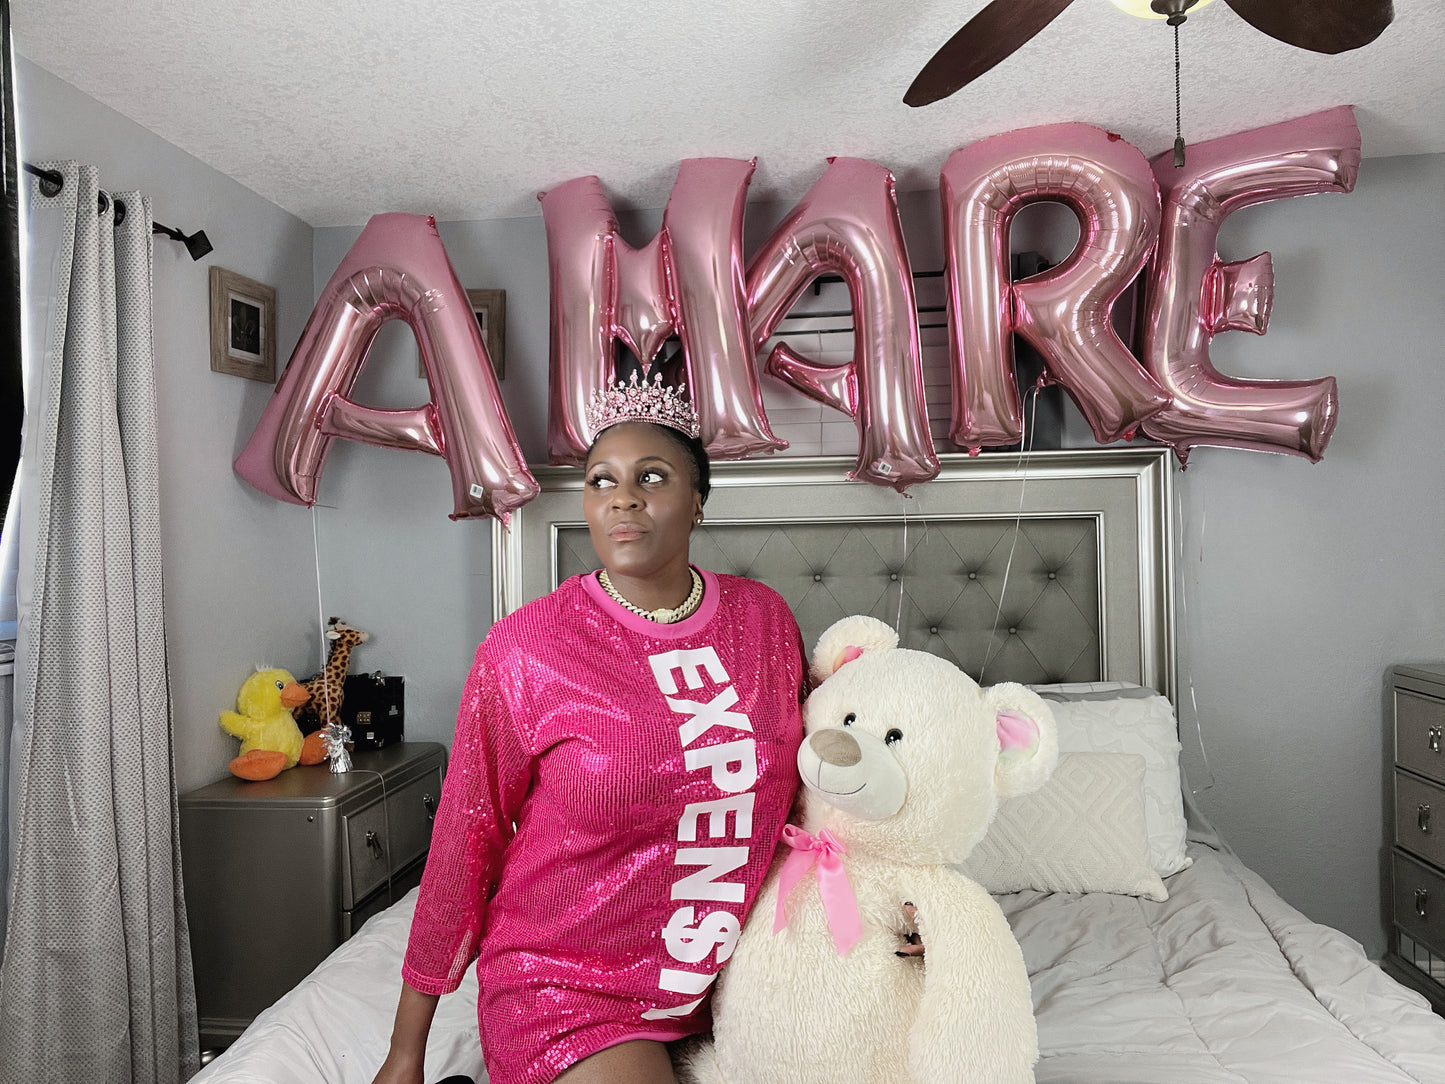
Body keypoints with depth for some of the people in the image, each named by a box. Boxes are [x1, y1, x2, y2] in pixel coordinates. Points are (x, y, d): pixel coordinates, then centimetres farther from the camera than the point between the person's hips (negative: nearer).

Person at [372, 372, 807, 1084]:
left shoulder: (766, 618, -3)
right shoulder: (525, 649, -14)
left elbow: (798, 787, 11)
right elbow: (464, 845, -6)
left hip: (724, 983, 5)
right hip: (563, 991, -4)